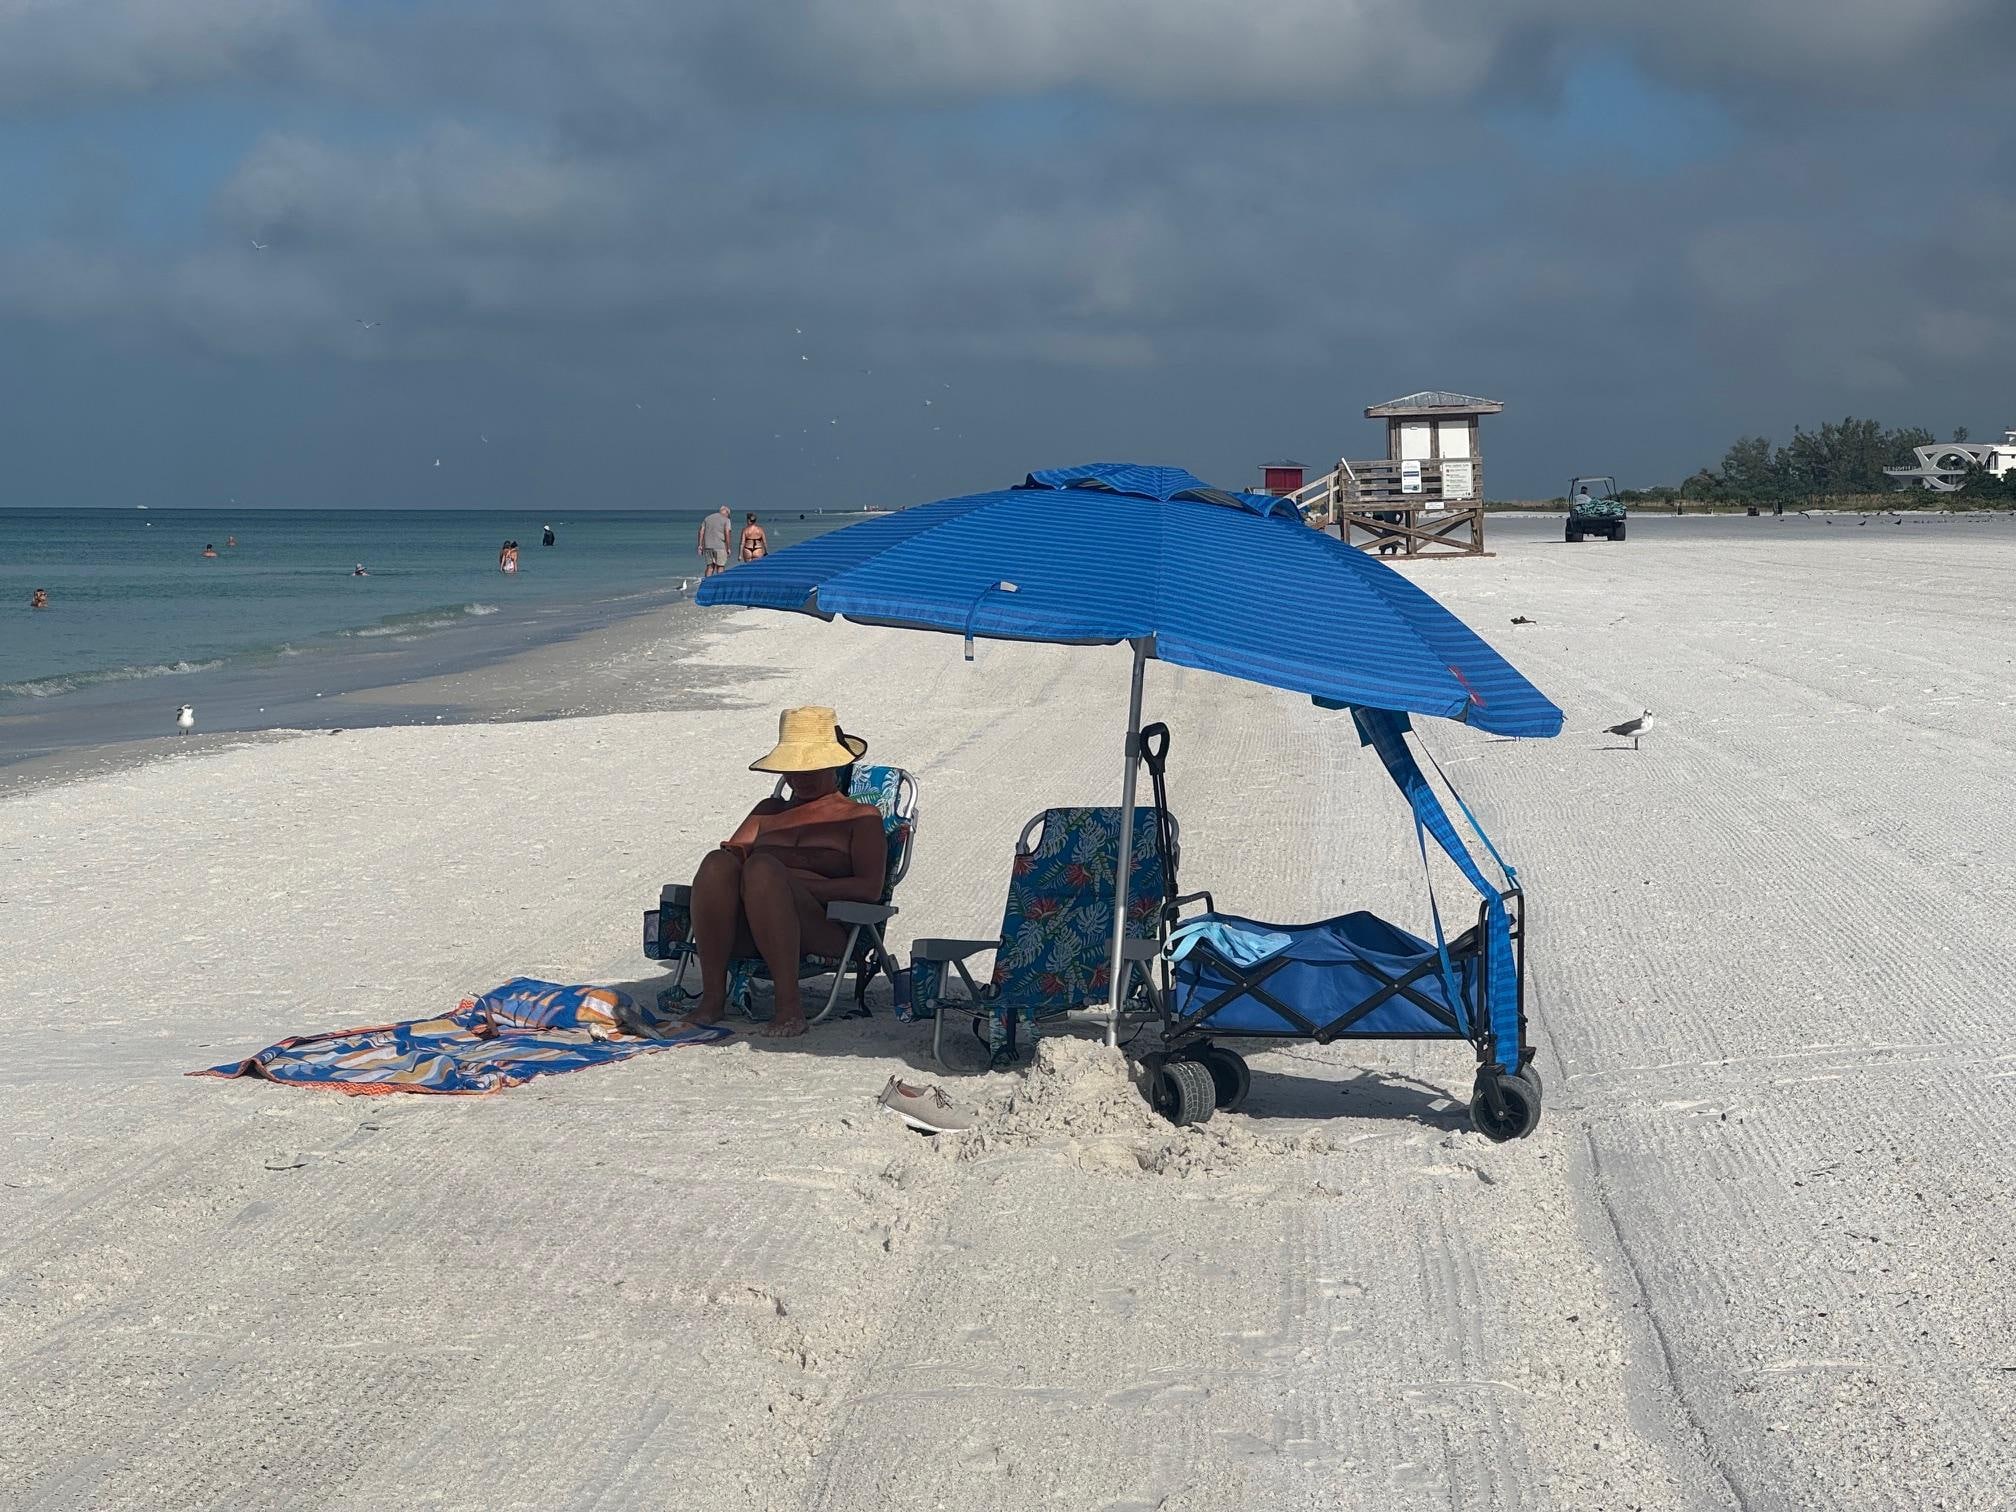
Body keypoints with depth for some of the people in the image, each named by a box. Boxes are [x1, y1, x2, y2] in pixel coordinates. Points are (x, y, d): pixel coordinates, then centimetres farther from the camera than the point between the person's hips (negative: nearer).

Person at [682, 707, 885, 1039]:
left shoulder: (862, 816, 18)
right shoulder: (770, 810, 33)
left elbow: (869, 888, 2)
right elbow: (734, 848, 18)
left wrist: (797, 882, -10)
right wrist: (734, 856, -7)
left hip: (824, 931, -4)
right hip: (745, 931, 4)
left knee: (763, 867, -34)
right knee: (717, 864, -27)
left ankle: (789, 1005, -37)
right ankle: (713, 997, -30)